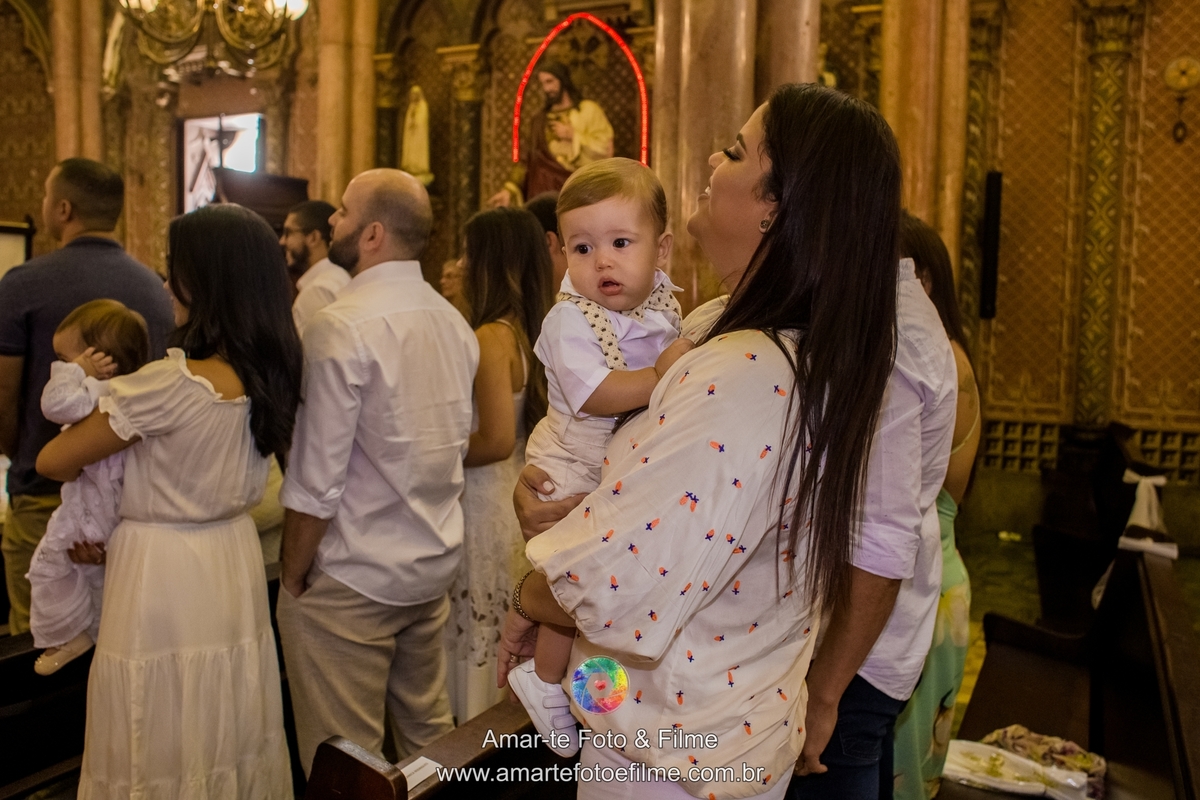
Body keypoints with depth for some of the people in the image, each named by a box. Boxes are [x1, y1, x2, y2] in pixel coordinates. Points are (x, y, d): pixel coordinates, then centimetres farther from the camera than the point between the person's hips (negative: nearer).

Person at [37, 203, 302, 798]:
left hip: (165, 576, -7)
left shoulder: (173, 383, -23)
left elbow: (53, 462, -11)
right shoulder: (268, 376, -1)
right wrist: (109, 513, 7)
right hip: (234, 566, 7)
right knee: (231, 746, 20)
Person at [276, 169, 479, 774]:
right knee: (429, 733, 21)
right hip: (436, 566, 7)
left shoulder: (342, 327, -19)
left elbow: (316, 483, -19)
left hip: (352, 584, -7)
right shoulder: (454, 321, 4)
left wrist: (291, 580, -7)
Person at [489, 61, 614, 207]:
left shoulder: (588, 110, 6)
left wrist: (573, 135, -5)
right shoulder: (540, 119, 16)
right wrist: (510, 188, -2)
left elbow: (605, 149, -3)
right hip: (548, 189, 3)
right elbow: (528, 160, 10)